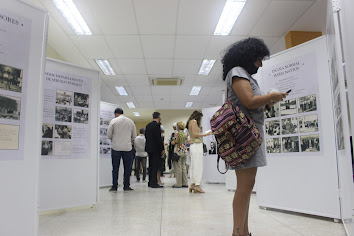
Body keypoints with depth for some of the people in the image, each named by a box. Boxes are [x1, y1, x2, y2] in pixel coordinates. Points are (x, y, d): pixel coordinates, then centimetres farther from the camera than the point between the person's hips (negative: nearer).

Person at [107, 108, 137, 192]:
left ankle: (114, 186, 8)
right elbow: (134, 135, 11)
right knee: (127, 168, 7)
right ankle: (126, 186, 10)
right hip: (127, 147, 1)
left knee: (115, 168, 5)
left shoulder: (113, 121, -1)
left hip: (116, 147, -1)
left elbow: (109, 135, 0)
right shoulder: (131, 121, 6)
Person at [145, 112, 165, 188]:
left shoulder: (148, 125, 11)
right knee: (155, 166, -4)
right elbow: (158, 138, -18)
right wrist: (162, 149, -13)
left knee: (151, 166, 14)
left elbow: (146, 136, 15)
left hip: (149, 148, 8)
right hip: (156, 148, -8)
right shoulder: (157, 125, -14)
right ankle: (154, 183, -2)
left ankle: (150, 182, 20)